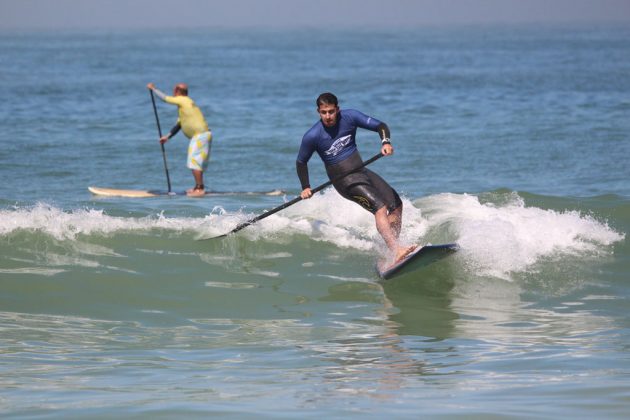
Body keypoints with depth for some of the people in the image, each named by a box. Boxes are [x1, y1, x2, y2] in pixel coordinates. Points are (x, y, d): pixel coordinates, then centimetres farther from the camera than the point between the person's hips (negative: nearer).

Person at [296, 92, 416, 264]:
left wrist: (386, 142, -24)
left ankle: (390, 250, 4)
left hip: (362, 171, 7)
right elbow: (301, 162, 1)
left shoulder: (349, 117, -7)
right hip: (345, 181, -7)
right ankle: (396, 252, -36)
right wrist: (305, 188, -1)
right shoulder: (312, 137, -15)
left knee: (396, 205, 3)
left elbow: (380, 126, -5)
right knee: (380, 208, -24)